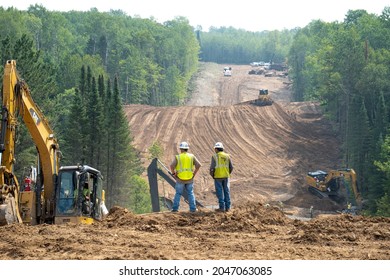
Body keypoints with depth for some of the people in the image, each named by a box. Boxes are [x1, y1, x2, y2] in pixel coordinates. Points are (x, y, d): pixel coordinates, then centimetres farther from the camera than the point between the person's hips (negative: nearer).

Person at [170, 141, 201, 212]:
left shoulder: (177, 157, -5)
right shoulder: (191, 156, 1)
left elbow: (171, 166, -17)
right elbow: (198, 165, -7)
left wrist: (173, 173, -2)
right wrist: (194, 173, 3)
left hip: (180, 179, -1)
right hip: (190, 179, 1)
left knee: (178, 194, 9)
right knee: (191, 194, 10)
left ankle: (175, 208, 4)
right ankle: (193, 208, 4)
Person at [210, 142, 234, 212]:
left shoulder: (215, 156, -10)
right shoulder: (227, 156, 2)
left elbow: (212, 167, -14)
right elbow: (231, 167, 4)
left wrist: (211, 174, 5)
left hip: (218, 176, -4)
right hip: (226, 176, 4)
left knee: (219, 192, 2)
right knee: (226, 191, 10)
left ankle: (222, 207, 1)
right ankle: (227, 207, 9)